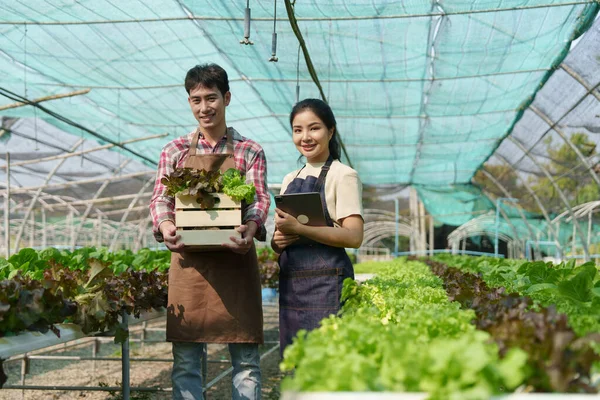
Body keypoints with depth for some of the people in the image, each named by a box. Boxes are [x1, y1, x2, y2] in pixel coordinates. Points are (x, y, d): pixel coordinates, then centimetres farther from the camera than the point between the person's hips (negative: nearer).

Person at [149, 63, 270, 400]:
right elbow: (160, 198, 5)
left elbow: (260, 198, -2)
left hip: (236, 262, -1)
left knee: (246, 358, 1)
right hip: (188, 262, 1)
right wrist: (164, 226, -19)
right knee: (185, 359, 3)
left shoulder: (250, 152, 10)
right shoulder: (175, 151, 13)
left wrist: (251, 227, -25)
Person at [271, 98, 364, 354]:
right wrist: (278, 241, -4)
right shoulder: (289, 180, 16)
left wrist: (298, 229, -22)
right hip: (290, 282, 6)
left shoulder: (343, 175, -4)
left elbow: (354, 237, -15)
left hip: (325, 282, -6)